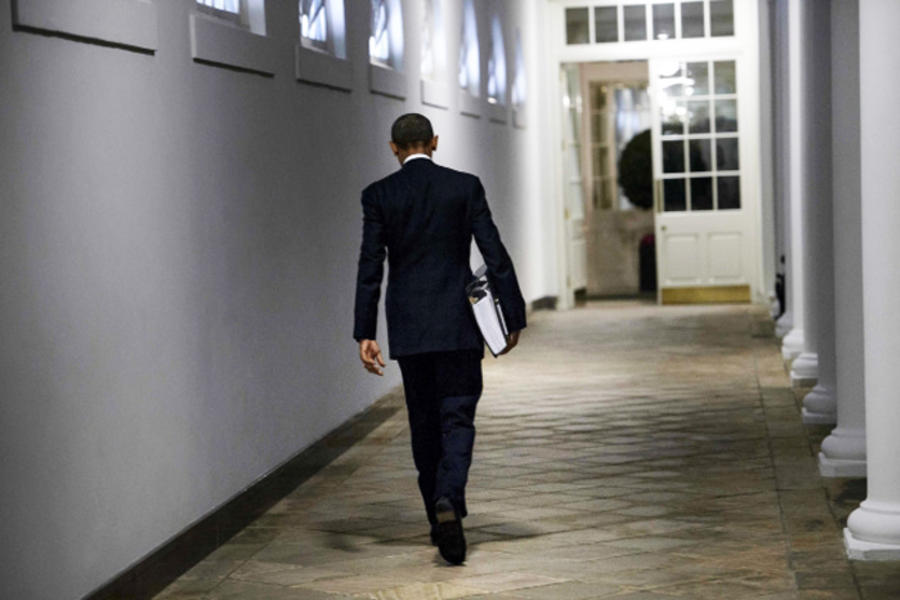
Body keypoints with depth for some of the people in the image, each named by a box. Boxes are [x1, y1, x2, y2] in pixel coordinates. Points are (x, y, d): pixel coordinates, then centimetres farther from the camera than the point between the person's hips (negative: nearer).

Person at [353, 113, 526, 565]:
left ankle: (440, 517, 21)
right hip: (458, 324, -1)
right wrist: (513, 317, 3)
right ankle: (449, 500, -25)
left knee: (424, 421, 14)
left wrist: (364, 334, -5)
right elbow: (495, 255, -3)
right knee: (457, 417, 1)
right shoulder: (465, 186, -1)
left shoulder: (378, 195, -1)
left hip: (407, 326, 1)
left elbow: (370, 268, -5)